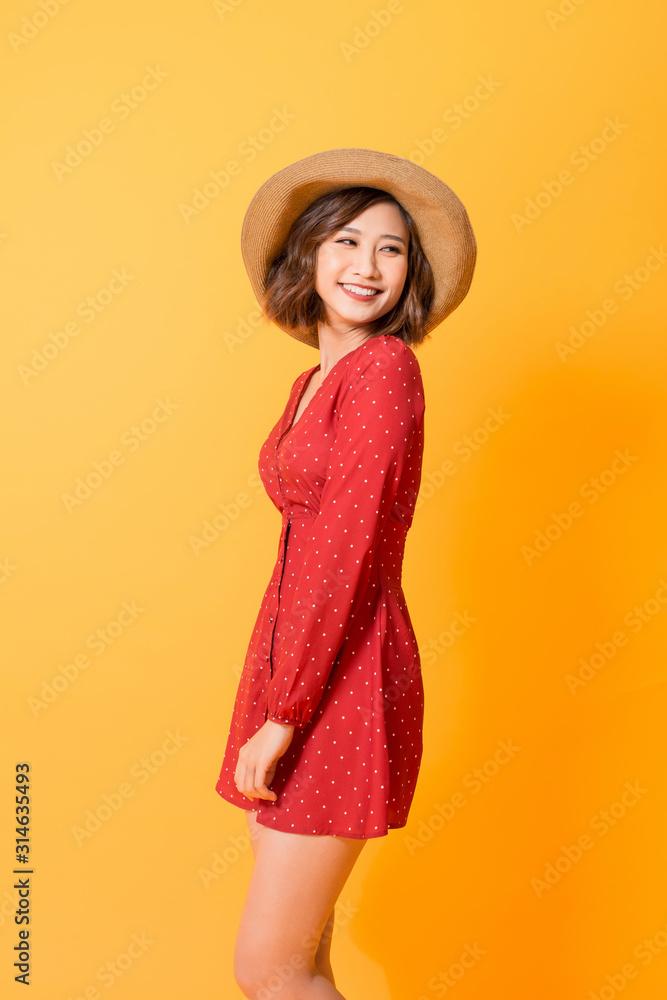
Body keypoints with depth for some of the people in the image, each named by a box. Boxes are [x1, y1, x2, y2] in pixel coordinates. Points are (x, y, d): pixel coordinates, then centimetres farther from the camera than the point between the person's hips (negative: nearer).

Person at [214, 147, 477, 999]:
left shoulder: (386, 367, -12)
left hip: (343, 681, -8)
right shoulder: (313, 383, 14)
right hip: (286, 655, 8)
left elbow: (348, 548, -18)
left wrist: (281, 717, -16)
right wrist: (273, 705, 19)